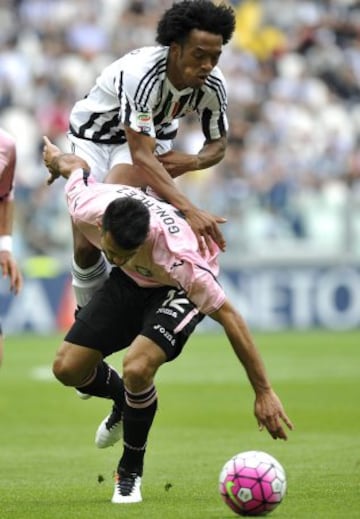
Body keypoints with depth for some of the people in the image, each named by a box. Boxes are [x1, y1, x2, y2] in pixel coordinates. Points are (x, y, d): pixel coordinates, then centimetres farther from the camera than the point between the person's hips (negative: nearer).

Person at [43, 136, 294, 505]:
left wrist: (264, 393, -32)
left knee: (137, 367, -31)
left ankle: (130, 473, -5)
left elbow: (228, 316, -34)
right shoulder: (87, 208, -31)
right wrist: (56, 159, 21)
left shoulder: (177, 258, -43)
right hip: (131, 282, 5)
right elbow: (78, 166, -6)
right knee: (67, 368, -5)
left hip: (177, 289, -5)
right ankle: (124, 403, 31)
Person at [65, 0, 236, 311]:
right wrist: (190, 210, -53)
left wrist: (190, 162, -27)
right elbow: (141, 156, -44)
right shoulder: (140, 73, -39)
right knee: (85, 246, -10)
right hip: (94, 134, -2)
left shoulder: (213, 86, -22)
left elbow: (218, 145, -3)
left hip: (151, 136, 2)